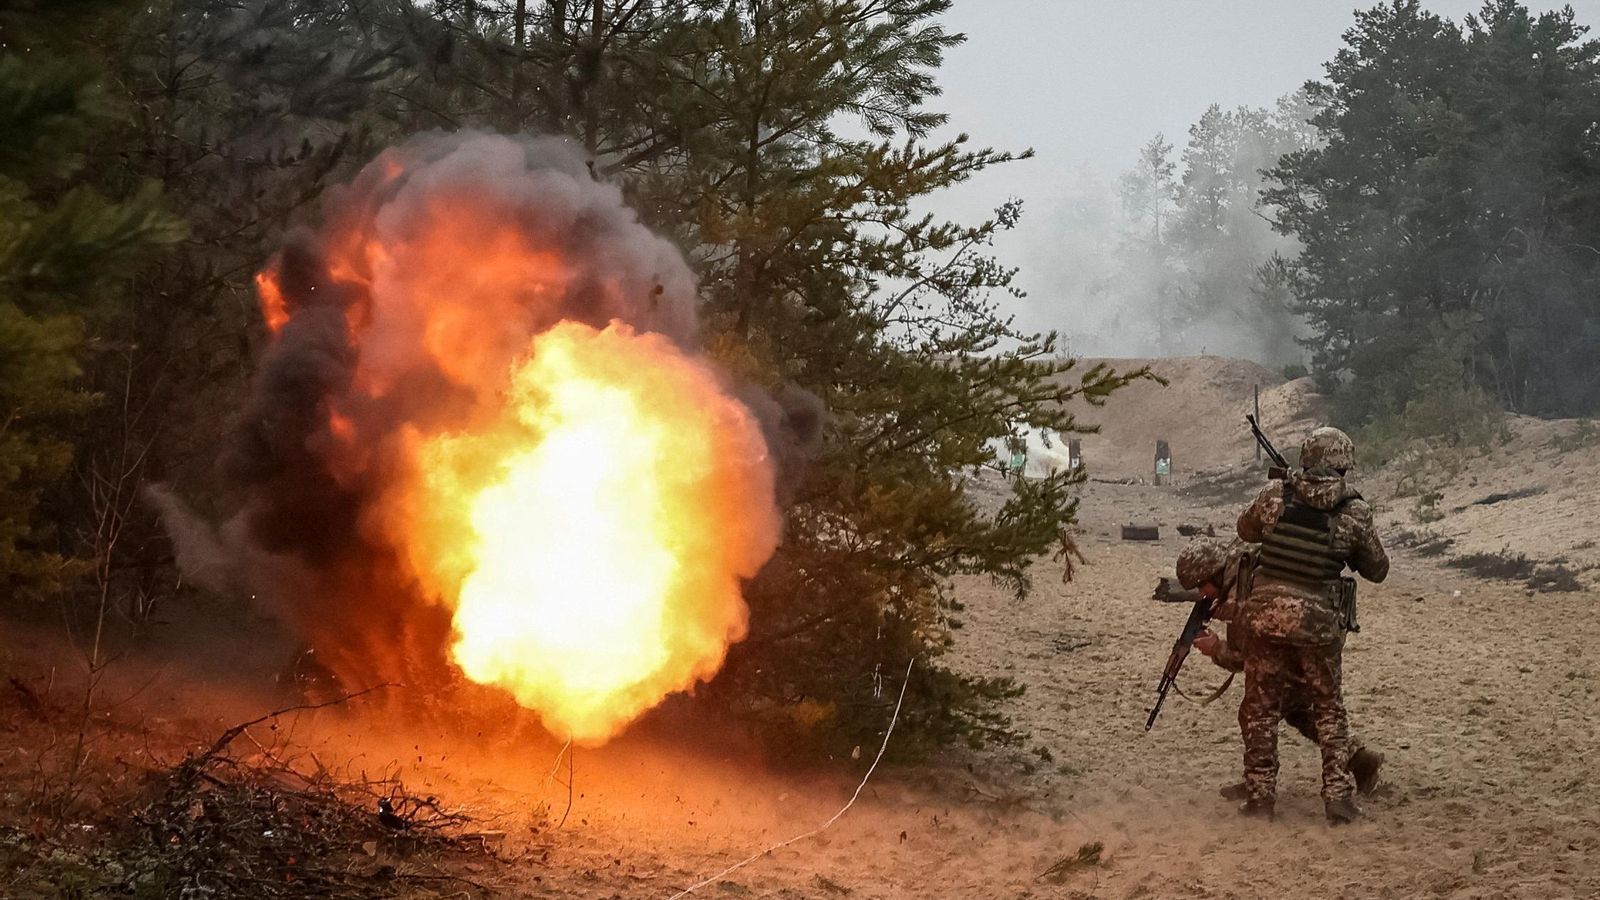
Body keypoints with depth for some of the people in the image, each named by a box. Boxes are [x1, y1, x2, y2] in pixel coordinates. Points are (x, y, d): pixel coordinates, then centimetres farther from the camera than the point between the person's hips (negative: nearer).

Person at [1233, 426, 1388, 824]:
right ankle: (1338, 794, 10)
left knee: (1260, 709, 12)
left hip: (1265, 613, 0)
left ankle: (1260, 795, 12)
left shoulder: (1275, 494, -3)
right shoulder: (1355, 511, -5)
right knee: (1329, 710, 15)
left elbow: (1246, 529, 16)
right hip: (1317, 621, 0)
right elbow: (1378, 570, 7)